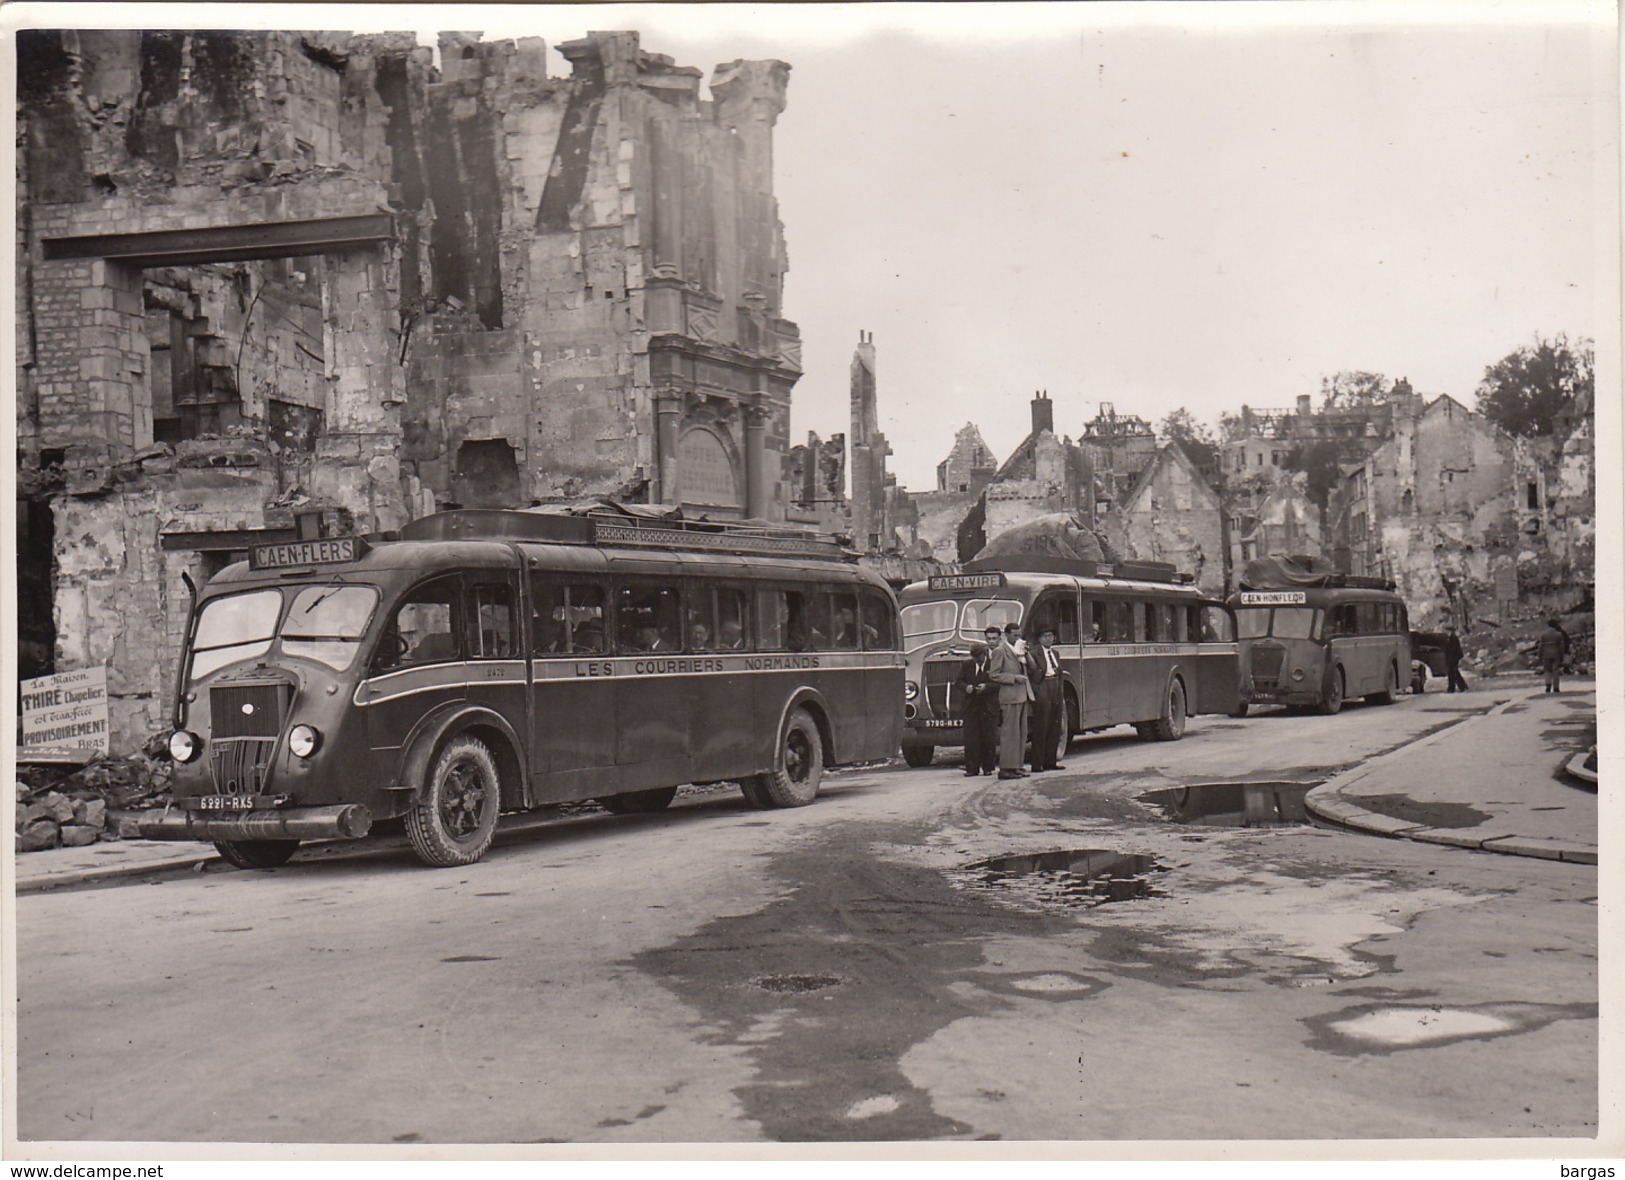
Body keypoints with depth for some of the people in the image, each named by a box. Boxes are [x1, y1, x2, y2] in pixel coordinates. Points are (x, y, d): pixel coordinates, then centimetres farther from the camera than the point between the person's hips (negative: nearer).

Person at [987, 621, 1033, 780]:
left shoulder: (1019, 650, 19)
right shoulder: (1000, 651, -5)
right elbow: (993, 675, -10)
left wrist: (1025, 654, 0)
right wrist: (1014, 678, -16)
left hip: (1022, 696, 8)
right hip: (1009, 697, -8)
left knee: (1021, 733, 9)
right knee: (1009, 732, -9)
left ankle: (1016, 766, 15)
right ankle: (1005, 768, -7)